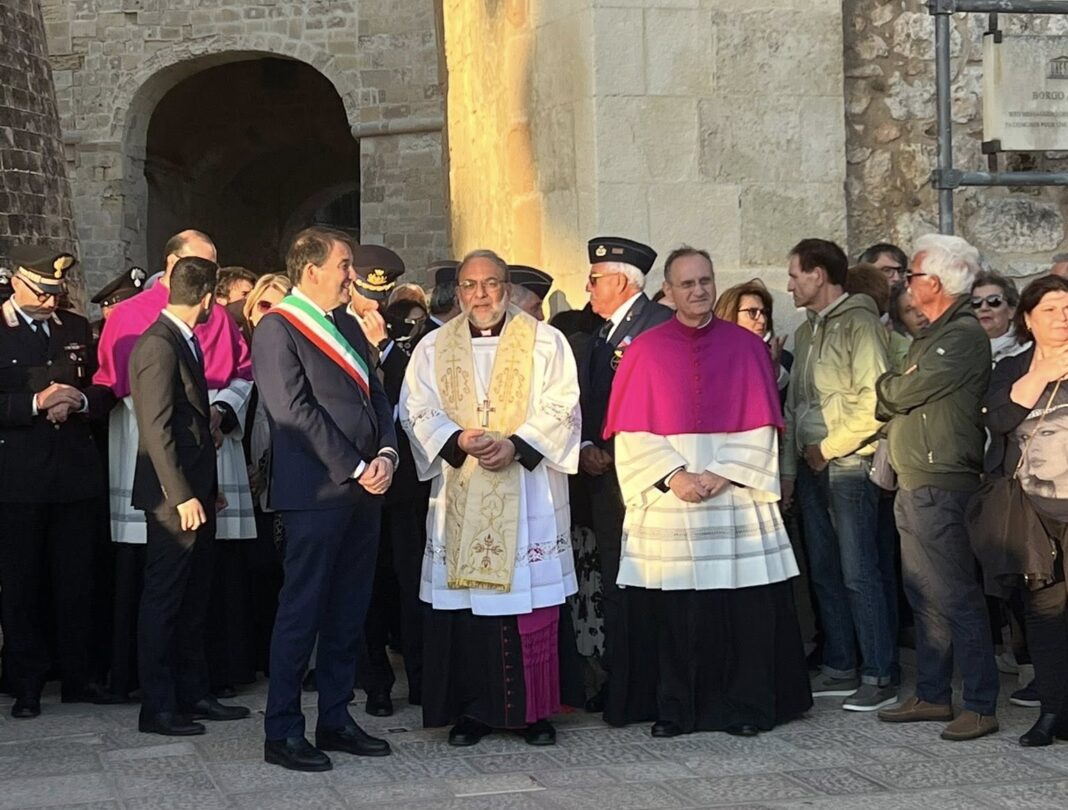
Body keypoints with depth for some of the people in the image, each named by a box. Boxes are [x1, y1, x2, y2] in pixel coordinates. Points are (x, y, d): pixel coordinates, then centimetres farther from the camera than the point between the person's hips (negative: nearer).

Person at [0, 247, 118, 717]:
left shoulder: (76, 329, 12)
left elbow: (105, 394, 13)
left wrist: (78, 401, -7)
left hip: (74, 471, 4)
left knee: (76, 580, 7)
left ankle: (78, 677, 17)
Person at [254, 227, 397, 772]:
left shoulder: (345, 323, 17)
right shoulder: (277, 329, -8)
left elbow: (375, 394, 17)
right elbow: (296, 413, -15)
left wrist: (385, 452, 0)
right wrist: (356, 468, -13)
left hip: (362, 488, 8)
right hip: (315, 492, -8)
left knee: (349, 611, 12)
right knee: (302, 611, -2)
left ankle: (336, 719, 21)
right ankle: (282, 732, 5)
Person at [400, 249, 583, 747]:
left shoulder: (545, 342, 6)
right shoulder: (433, 348, 12)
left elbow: (561, 407, -3)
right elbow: (417, 410, 3)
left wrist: (517, 445, -17)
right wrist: (458, 440, -15)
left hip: (527, 496, -2)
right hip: (459, 498, 2)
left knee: (532, 601, -2)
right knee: (464, 601, 0)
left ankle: (535, 709, 6)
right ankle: (472, 710, 9)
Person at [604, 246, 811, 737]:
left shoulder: (746, 347, 7)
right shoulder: (645, 350, 6)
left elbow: (760, 427, 3)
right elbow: (632, 432, 2)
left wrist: (723, 474, -9)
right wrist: (673, 475, -10)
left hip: (737, 500, 0)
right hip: (667, 500, 0)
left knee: (744, 610, -2)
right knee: (674, 613, 0)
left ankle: (745, 706, 8)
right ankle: (676, 709, 9)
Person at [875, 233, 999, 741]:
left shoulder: (963, 337, -14)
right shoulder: (933, 336, 18)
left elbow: (902, 393, -15)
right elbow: (895, 402, 17)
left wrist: (882, 386, 4)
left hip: (940, 488, -10)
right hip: (913, 486, 10)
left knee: (956, 599, -8)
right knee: (924, 597, 14)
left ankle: (981, 706, -4)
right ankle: (933, 696, 22)